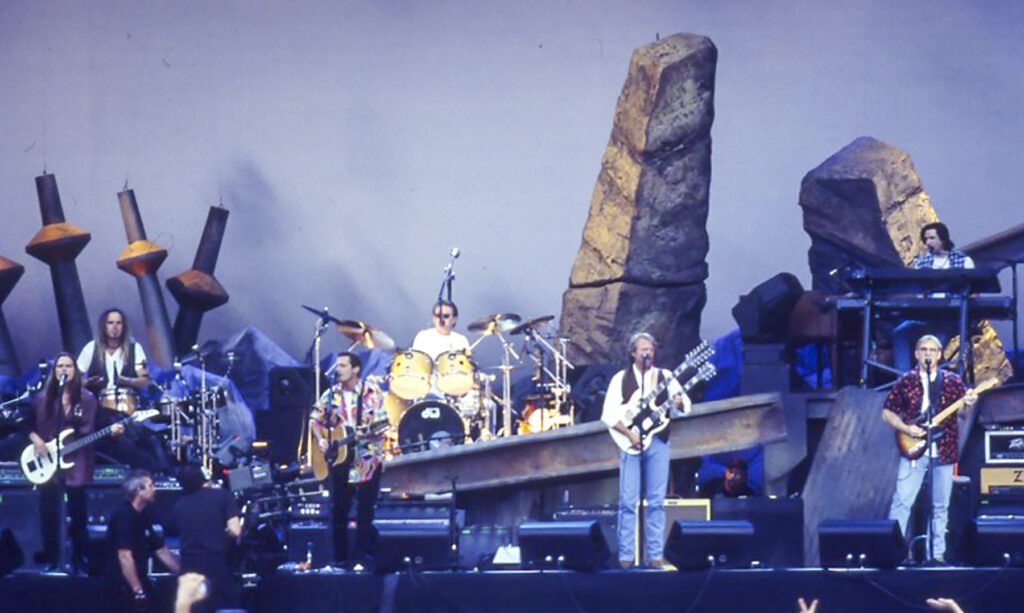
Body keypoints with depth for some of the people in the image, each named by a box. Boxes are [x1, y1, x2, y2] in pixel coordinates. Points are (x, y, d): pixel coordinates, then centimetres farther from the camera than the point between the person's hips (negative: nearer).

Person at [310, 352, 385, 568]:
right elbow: (316, 419, 15)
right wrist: (320, 440, -2)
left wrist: (371, 430, -27)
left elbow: (381, 421, -8)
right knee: (338, 510, 6)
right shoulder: (331, 395, 8)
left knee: (365, 511, -4)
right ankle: (340, 557, 14)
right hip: (338, 459, 4)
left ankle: (363, 558, 1)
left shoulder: (372, 392, -3)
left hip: (367, 460, -4)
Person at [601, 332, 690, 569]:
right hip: (630, 442, -2)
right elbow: (608, 414, -3)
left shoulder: (664, 376, 7)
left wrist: (679, 403, -23)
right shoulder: (621, 378, 3)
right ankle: (626, 556, 1)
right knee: (628, 501, -3)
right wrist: (629, 434, -14)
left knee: (656, 501, 2)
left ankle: (655, 556, 5)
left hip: (658, 442, 2)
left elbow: (686, 405, 0)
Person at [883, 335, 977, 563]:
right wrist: (905, 428, -11)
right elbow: (887, 412, 5)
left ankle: (938, 553, 14)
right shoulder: (906, 381, 3)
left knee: (940, 506, 7)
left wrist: (967, 406, -17)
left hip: (944, 451, 2)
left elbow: (962, 415, 6)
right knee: (902, 501, -9)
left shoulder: (952, 381, 6)